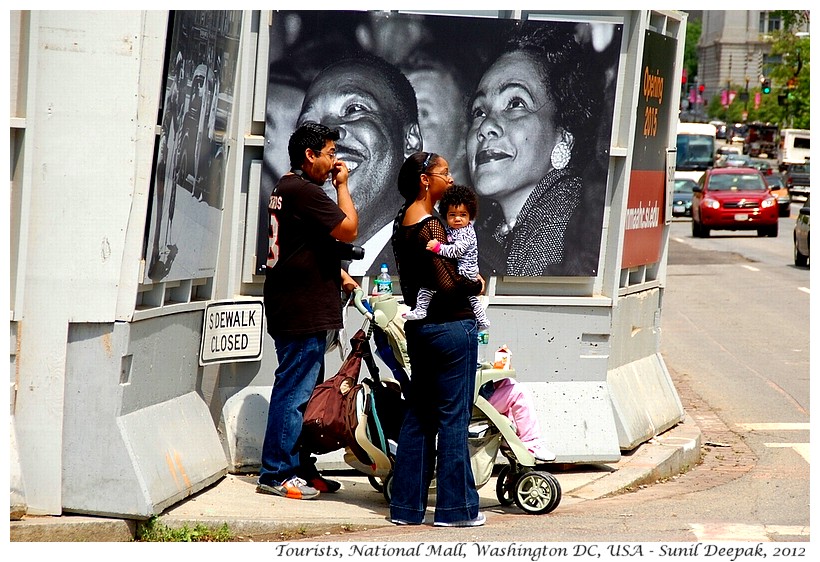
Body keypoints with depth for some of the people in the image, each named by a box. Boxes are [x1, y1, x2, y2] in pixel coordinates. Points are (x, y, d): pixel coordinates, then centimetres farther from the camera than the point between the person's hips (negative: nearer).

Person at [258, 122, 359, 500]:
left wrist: (336, 274, 20)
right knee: (294, 392, -7)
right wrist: (342, 185, -8)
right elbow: (348, 229, -19)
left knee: (303, 391, 15)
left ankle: (300, 469, 20)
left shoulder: (286, 189, 19)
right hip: (304, 309, -11)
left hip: (290, 308, 11)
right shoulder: (305, 191, -15)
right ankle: (277, 474, -4)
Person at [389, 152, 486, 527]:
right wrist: (476, 285, -4)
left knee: (418, 416, 12)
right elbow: (446, 287, -22)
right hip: (451, 327, -9)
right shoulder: (429, 227, -19)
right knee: (453, 418, -1)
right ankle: (454, 508, 4)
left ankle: (406, 506, 15)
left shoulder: (402, 222, 9)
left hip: (419, 326, 9)